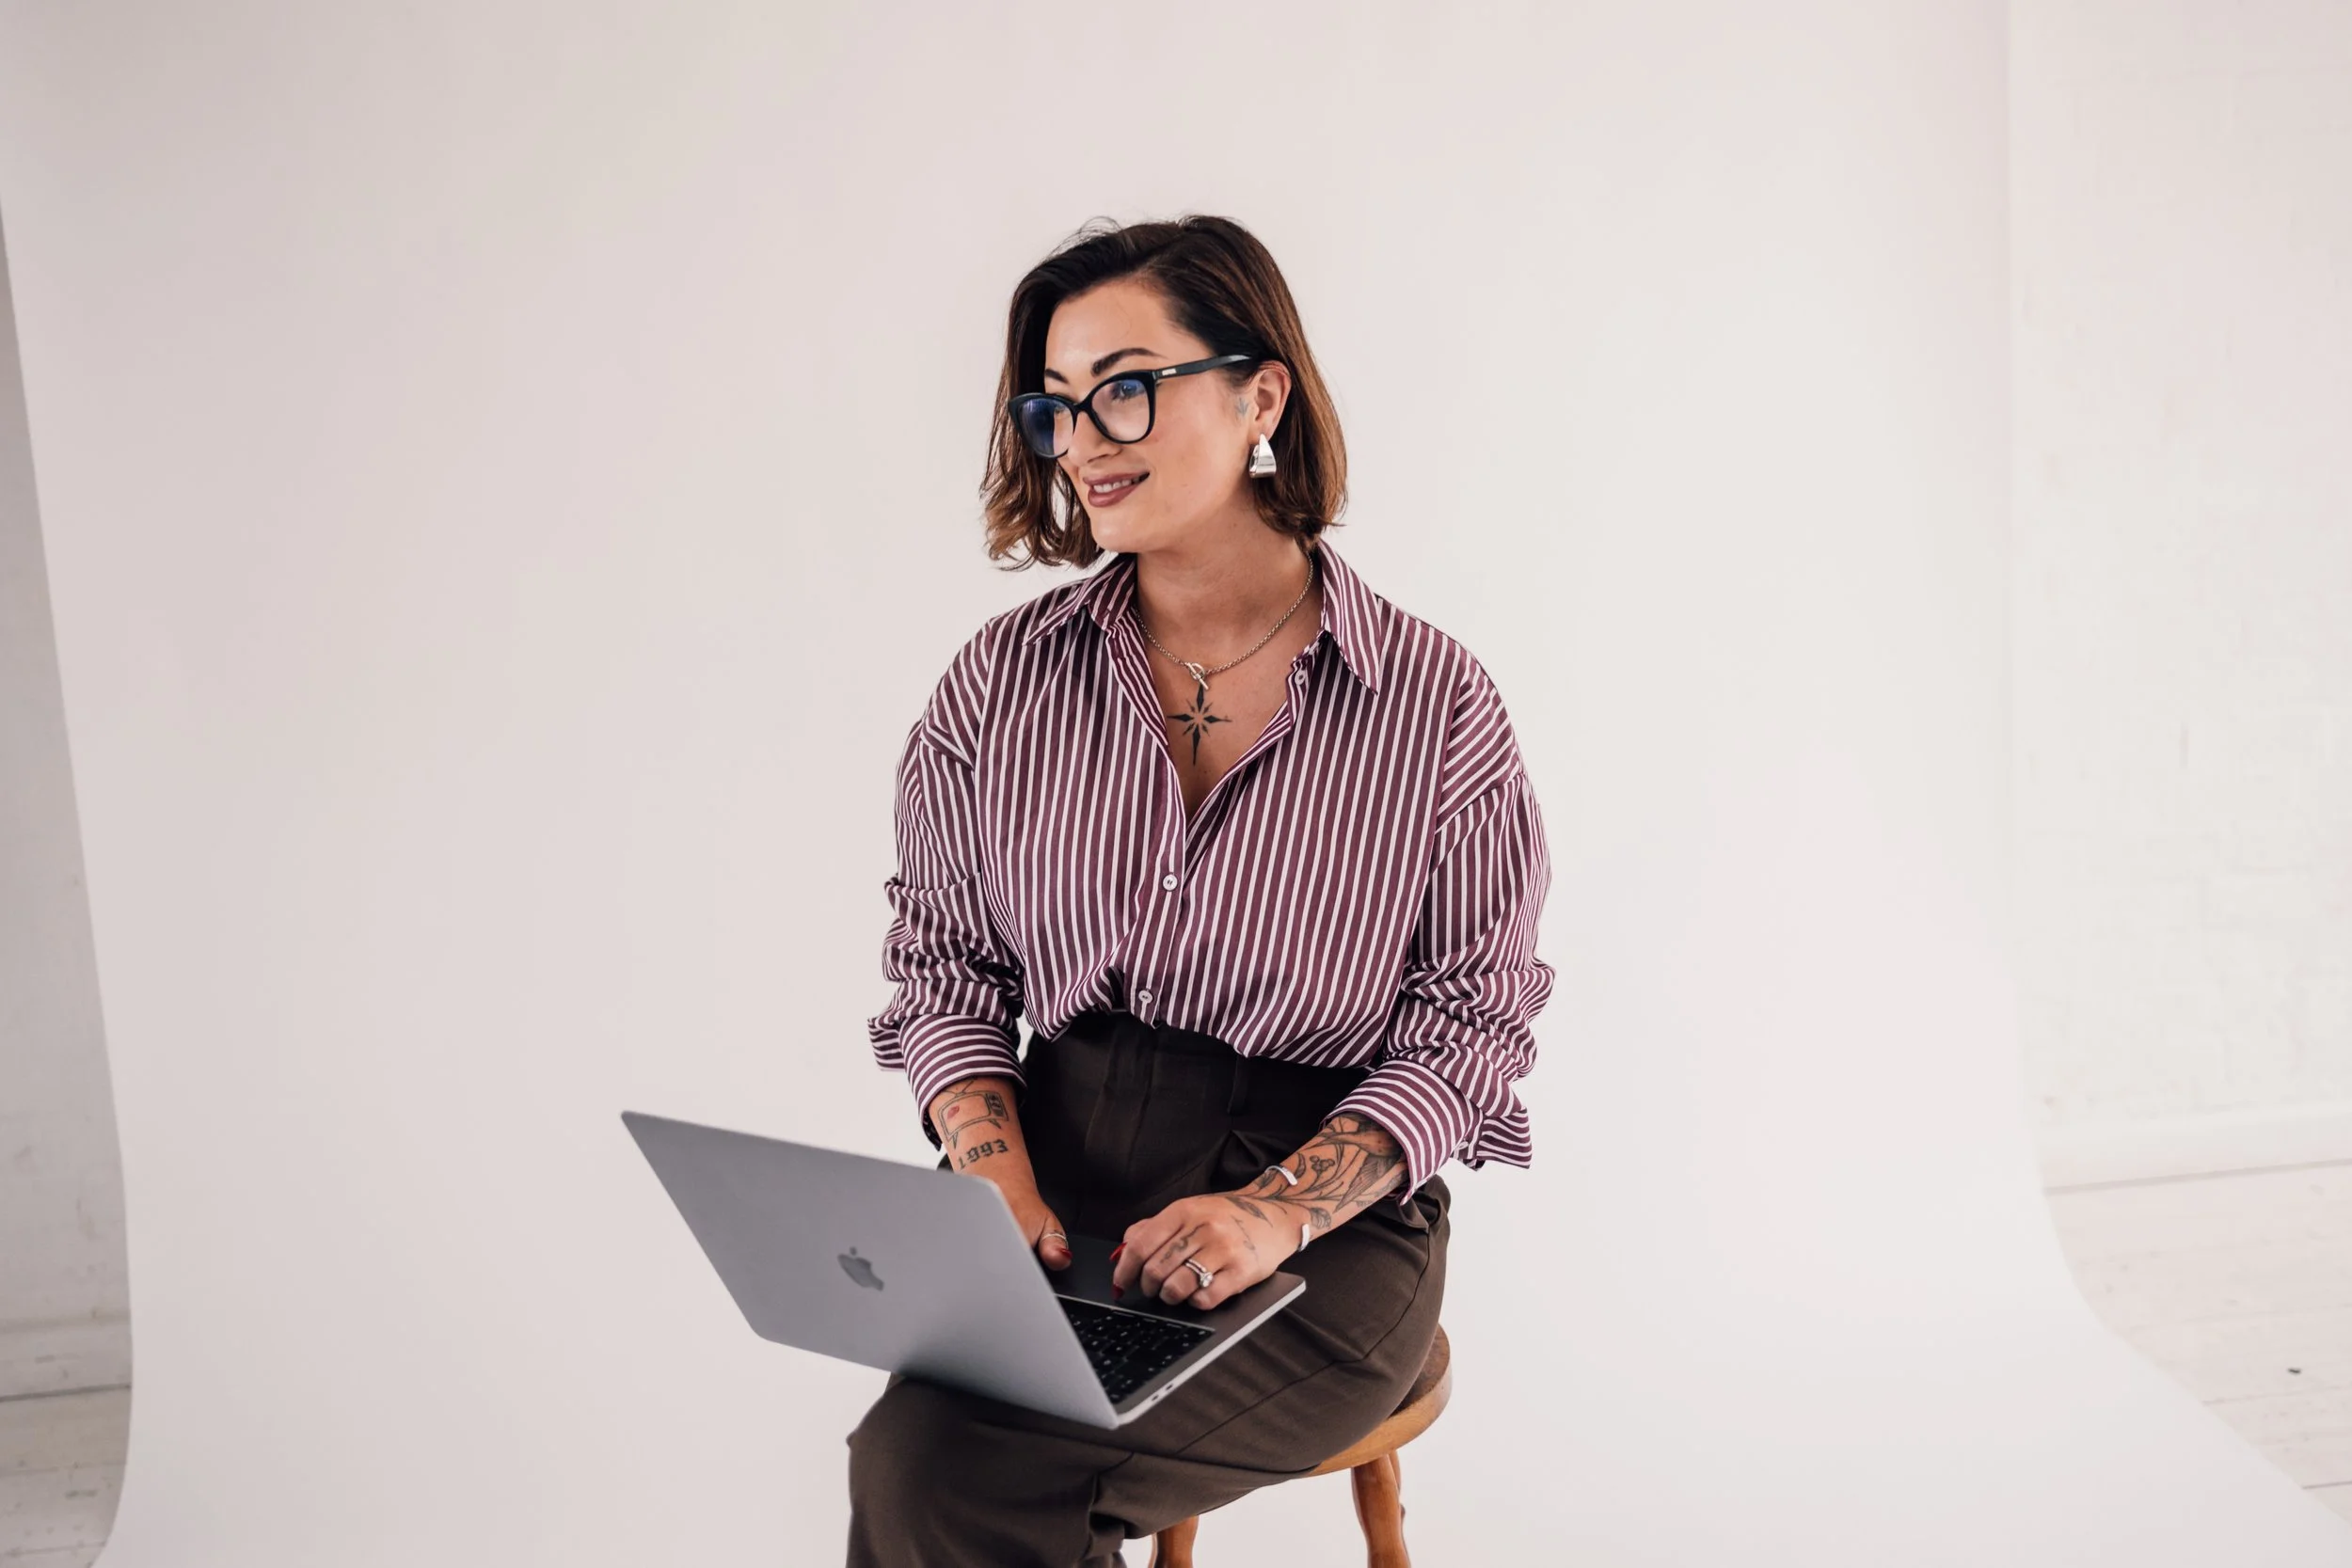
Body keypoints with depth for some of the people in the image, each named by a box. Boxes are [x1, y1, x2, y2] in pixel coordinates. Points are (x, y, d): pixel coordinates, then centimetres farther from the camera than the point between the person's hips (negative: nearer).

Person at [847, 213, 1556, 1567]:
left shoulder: (1433, 702, -5)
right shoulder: (1004, 679, 4)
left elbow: (1471, 1018, -3)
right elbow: (944, 966, 9)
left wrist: (1276, 1210, -17)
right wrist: (1002, 1187, -9)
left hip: (1334, 1231, -3)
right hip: (1061, 1174, 3)